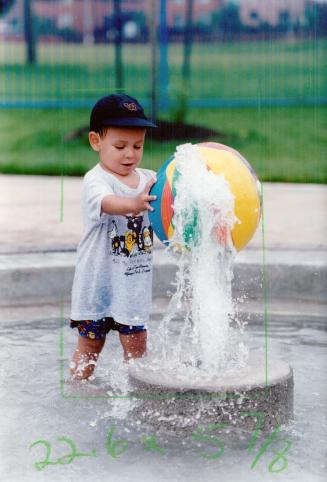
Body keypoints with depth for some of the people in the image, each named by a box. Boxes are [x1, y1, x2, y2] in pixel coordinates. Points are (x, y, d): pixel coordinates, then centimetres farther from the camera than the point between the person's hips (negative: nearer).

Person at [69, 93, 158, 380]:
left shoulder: (149, 179, 3)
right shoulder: (95, 181, -16)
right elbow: (107, 203, -37)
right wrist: (134, 204, -58)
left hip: (135, 280, 4)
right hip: (98, 281, -4)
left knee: (136, 342, 8)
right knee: (90, 343, 8)